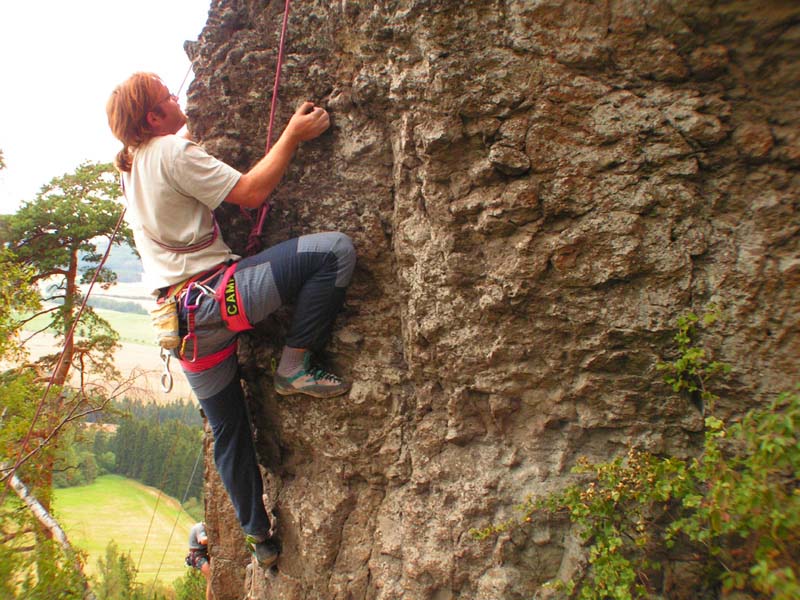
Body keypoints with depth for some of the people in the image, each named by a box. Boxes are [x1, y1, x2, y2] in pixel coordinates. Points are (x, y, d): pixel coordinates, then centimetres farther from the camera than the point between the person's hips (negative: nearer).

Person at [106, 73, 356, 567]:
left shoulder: (132, 165, 18)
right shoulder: (173, 150, -9)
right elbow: (251, 193, -12)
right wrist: (293, 135, -3)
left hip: (180, 317, 10)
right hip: (211, 297, -10)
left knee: (229, 430, 19)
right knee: (336, 249, -19)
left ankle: (258, 535, 31)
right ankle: (295, 365, -11)